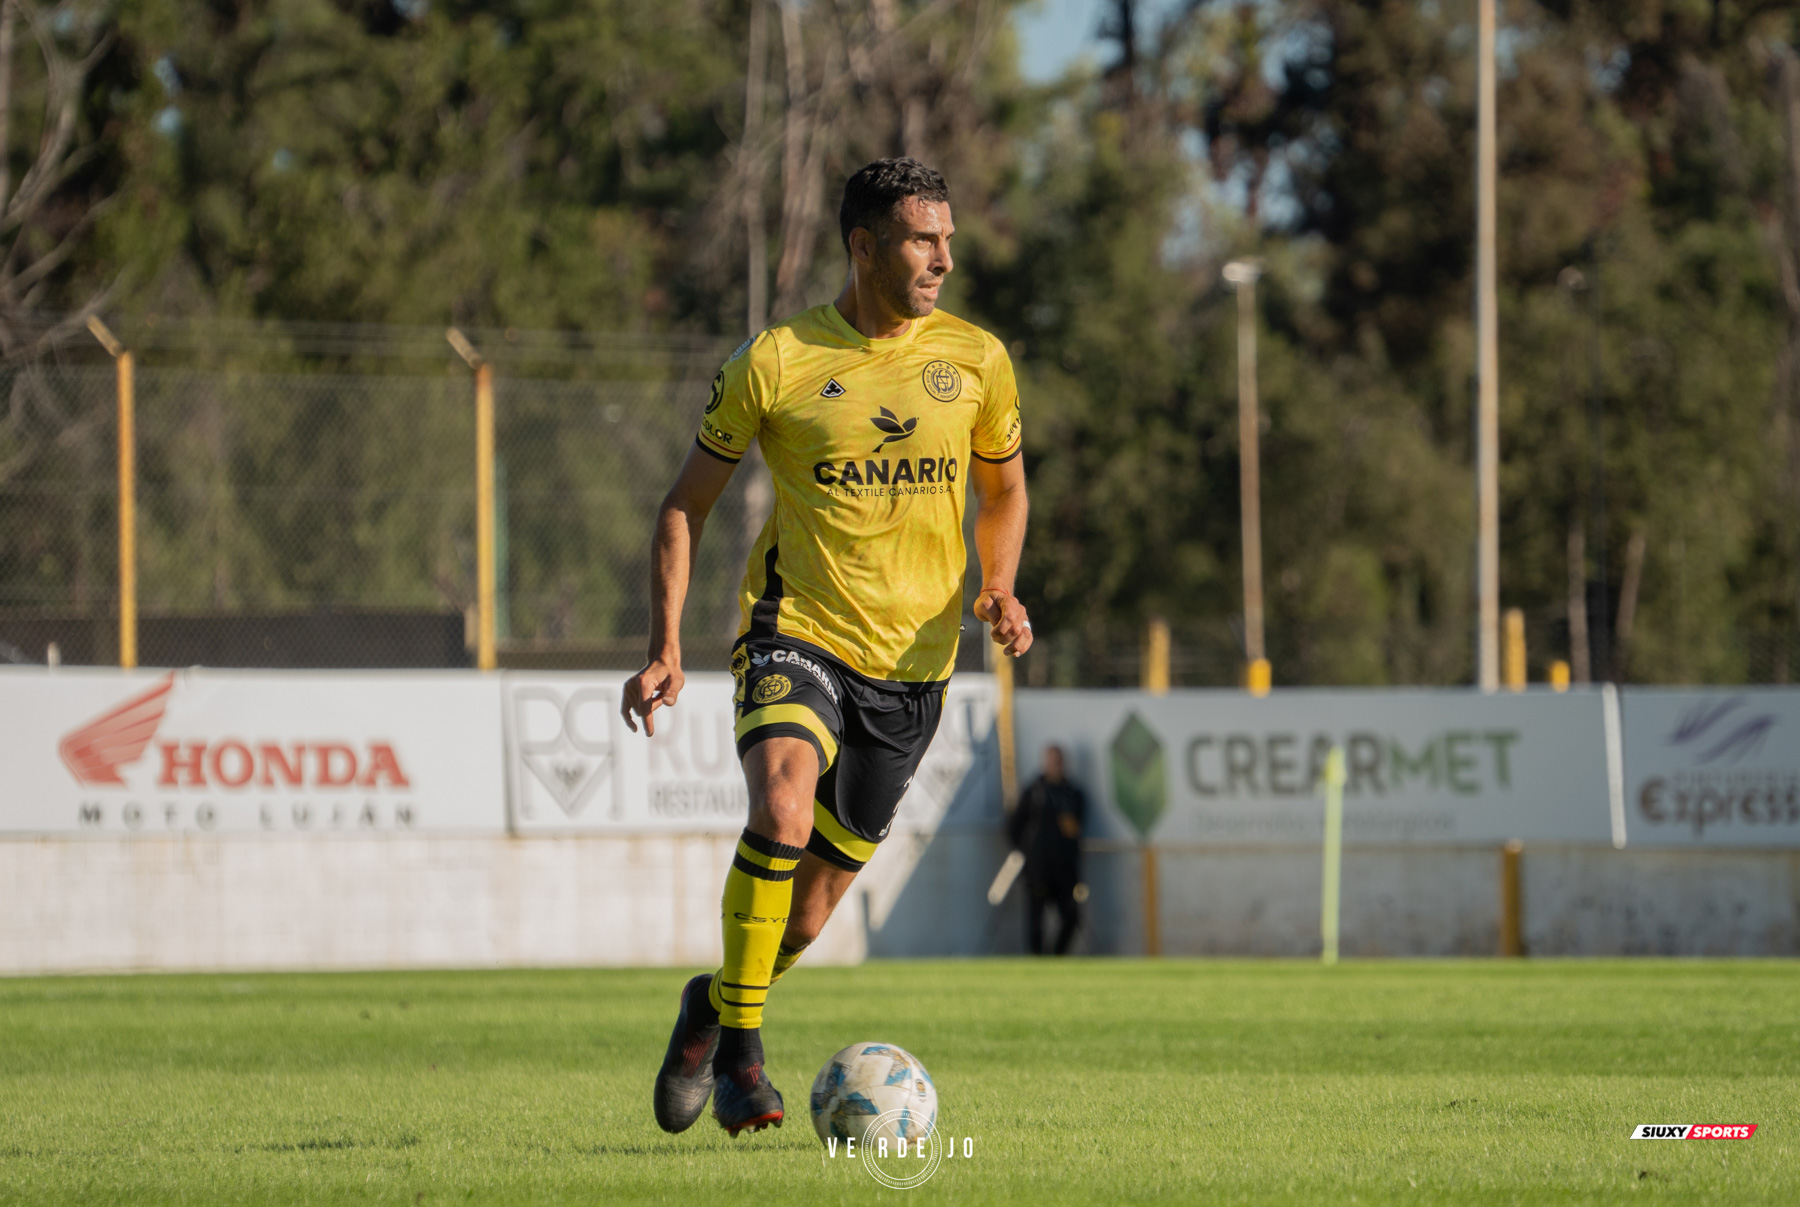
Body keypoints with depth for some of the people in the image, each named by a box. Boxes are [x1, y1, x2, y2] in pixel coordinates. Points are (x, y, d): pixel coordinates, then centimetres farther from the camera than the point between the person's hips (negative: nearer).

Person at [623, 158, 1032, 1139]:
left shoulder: (976, 360, 2)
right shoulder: (775, 362, -6)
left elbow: (1003, 487, 19)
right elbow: (686, 504, 3)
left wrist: (998, 589, -1)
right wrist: (665, 645, -6)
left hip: (913, 661, 3)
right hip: (796, 633, -3)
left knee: (819, 890, 9)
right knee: (782, 810, -30)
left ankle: (714, 1004, 38)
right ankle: (740, 1047, -16)